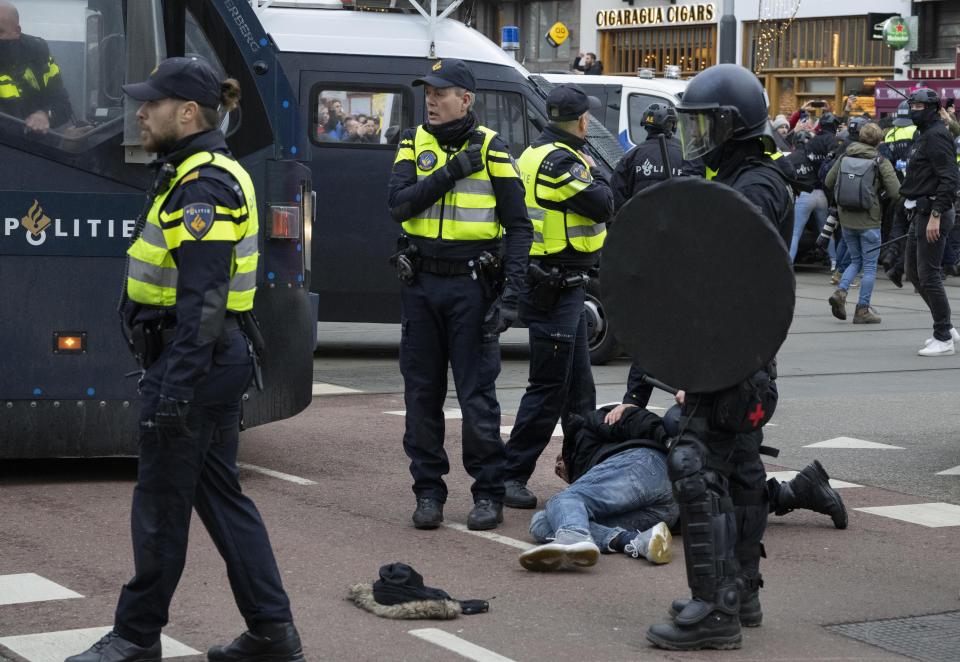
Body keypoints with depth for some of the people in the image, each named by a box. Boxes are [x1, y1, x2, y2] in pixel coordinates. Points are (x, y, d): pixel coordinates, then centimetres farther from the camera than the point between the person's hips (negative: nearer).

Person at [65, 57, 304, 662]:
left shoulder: (202, 188, -17)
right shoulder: (215, 174, 15)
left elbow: (202, 301, -23)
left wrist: (174, 390, -25)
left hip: (195, 361, -10)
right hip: (223, 360, 10)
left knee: (161, 504, 1)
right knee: (221, 495, 13)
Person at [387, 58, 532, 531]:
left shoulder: (491, 149, -1)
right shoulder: (413, 144, 7)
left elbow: (518, 225, -2)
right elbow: (398, 204, -8)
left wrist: (513, 290, -11)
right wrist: (450, 173, -16)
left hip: (471, 286, -3)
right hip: (420, 284, 3)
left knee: (477, 395, -3)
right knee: (422, 393, 7)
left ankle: (489, 494, 7)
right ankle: (428, 490, 16)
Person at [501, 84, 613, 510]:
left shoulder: (538, 154, 14)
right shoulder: (560, 161, -19)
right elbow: (602, 206, -17)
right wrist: (596, 175, 0)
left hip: (562, 286, 11)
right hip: (555, 288, -11)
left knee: (578, 385, 19)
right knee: (549, 387, -6)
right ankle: (511, 474, -3)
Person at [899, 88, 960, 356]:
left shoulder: (936, 136, -14)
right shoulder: (924, 135, 18)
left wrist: (936, 215, -25)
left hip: (932, 213, -11)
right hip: (921, 213, 11)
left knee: (928, 275, -8)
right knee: (913, 272, 15)